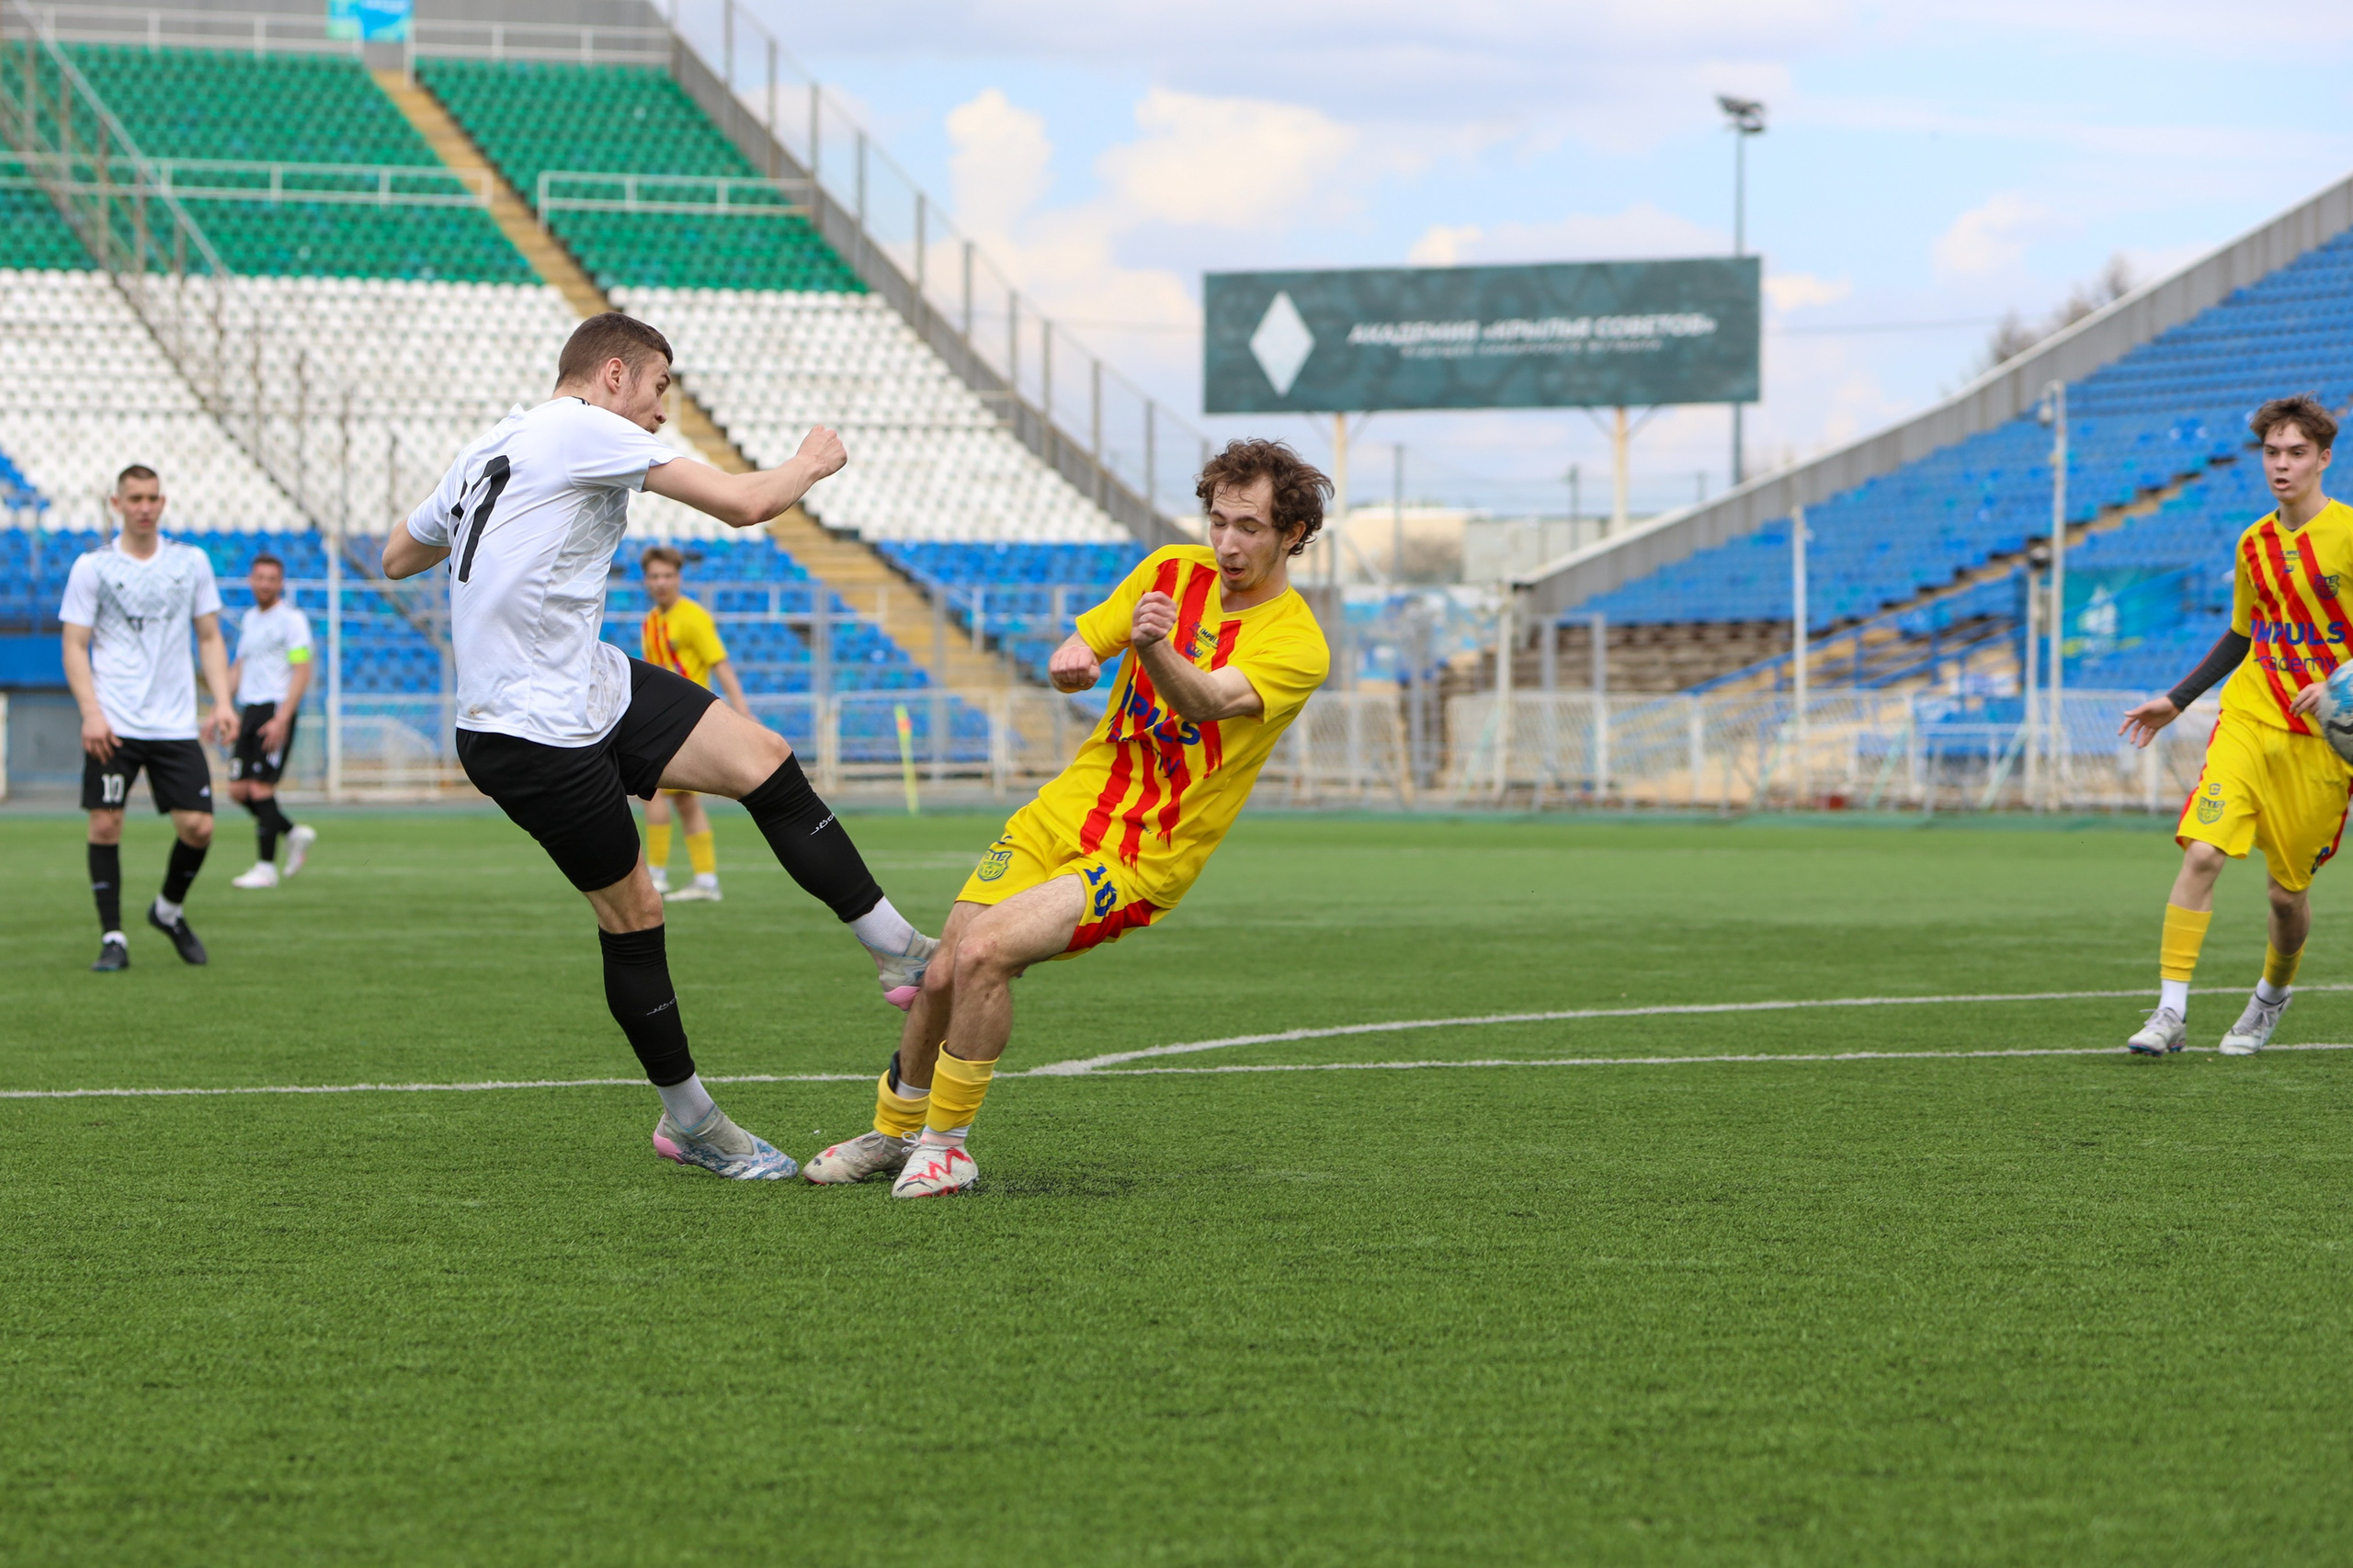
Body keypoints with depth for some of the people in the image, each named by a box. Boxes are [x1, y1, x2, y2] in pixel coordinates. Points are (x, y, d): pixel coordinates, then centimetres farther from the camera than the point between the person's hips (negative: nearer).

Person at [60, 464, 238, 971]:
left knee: (198, 827, -6)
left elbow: (209, 637, 14)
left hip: (176, 725, 2)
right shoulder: (92, 567, 1)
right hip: (113, 724, -2)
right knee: (105, 824, -7)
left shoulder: (190, 562, 9)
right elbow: (75, 647, 0)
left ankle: (170, 910, 21)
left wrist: (222, 702, 1)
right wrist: (91, 713, -13)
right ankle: (112, 937, 4)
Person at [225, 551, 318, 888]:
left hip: (276, 710, -8)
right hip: (249, 710, 8)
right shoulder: (250, 619, 17)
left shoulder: (291, 618, -7)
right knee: (238, 790, 3)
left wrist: (282, 718, -21)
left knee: (260, 788, -11)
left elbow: (302, 672, -13)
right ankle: (294, 835, 19)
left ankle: (266, 867, -5)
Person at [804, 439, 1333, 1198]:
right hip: (1064, 814, 5)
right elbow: (1070, 659, 8)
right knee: (941, 978, -1)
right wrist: (1070, 662, -18)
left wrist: (1156, 650, -52)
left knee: (984, 953, -25)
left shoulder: (1298, 644, -13)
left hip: (1144, 860, -5)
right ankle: (894, 1132, 25)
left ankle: (946, 1143, -8)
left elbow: (1205, 702, -30)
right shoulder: (1172, 571, 4)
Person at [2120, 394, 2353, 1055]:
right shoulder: (2254, 543, 10)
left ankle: (2271, 997, 34)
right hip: (2246, 723, 3)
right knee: (2201, 852, -16)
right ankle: (2171, 1011, -15)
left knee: (2288, 890, 4)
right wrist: (2175, 701, 18)